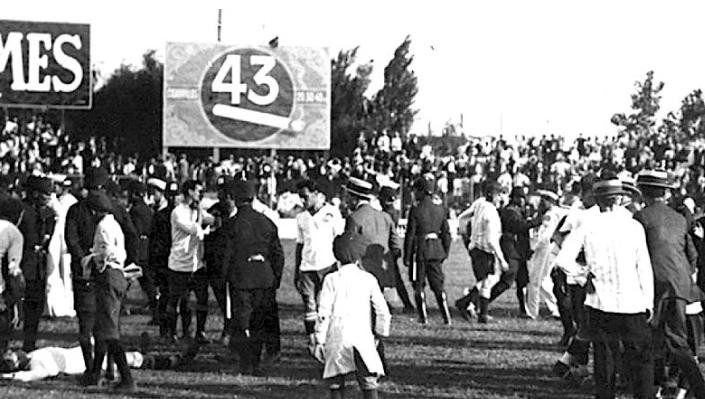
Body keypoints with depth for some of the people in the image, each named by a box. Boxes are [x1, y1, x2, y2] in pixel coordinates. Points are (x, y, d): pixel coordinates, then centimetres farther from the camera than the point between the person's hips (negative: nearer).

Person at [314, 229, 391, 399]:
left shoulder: (331, 279, 1)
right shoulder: (368, 279, 5)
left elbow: (324, 313, -3)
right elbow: (382, 310, 6)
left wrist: (319, 341, 2)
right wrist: (380, 333, 20)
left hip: (337, 337, 0)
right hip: (363, 337, 0)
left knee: (336, 385, 9)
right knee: (369, 383, 1)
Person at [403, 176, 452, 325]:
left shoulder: (416, 210, -12)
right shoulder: (440, 210, 3)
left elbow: (410, 235, -11)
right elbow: (446, 233, 8)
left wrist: (406, 256, -5)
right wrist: (445, 253, 18)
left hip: (420, 250, -4)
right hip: (436, 250, 5)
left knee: (419, 285, 7)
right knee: (437, 284, 10)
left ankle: (423, 317, 6)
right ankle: (446, 317, 3)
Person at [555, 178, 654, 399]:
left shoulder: (587, 226, -2)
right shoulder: (633, 226, -3)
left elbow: (563, 259, -8)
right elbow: (644, 267, -1)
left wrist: (583, 276, 6)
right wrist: (649, 301, 5)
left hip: (600, 301, 2)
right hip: (632, 304, -1)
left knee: (604, 357, 9)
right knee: (641, 358, 4)